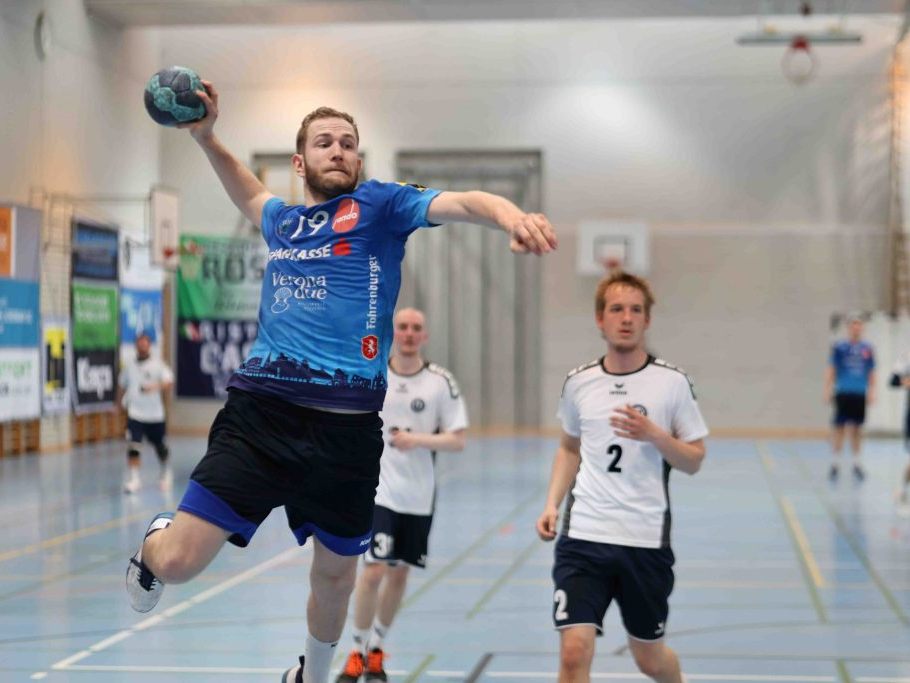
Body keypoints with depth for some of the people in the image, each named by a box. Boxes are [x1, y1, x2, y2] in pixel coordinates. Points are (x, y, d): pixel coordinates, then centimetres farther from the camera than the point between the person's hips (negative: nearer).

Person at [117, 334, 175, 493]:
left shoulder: (158, 364, -4)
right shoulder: (129, 365, 4)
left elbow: (169, 383, -15)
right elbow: (122, 385, 19)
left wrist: (154, 387, -33)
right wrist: (119, 403, 18)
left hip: (155, 414, -1)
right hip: (135, 413, 1)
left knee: (160, 447, 13)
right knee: (133, 446, -14)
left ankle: (166, 474, 36)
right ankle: (133, 479, -11)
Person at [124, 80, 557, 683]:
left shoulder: (378, 203, 6)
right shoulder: (282, 220, 18)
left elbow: (460, 203, -12)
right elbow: (250, 193, 43)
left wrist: (512, 215, -32)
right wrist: (205, 137, 32)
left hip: (347, 427, -1)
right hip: (259, 413, 2)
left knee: (336, 578, 13)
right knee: (178, 562, -9)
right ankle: (155, 543, 28)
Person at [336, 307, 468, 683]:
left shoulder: (441, 382, -4)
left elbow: (458, 440, -6)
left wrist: (418, 440, -20)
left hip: (418, 496, 1)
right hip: (378, 489, -1)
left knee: (399, 573, 10)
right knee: (374, 570, -12)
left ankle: (375, 651, 28)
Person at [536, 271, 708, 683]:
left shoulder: (672, 382, -3)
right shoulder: (579, 383, 4)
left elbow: (694, 461, 0)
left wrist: (654, 435, -17)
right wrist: (552, 503, 7)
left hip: (646, 541, -1)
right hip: (583, 538, 1)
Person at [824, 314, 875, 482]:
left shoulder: (867, 349, 7)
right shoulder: (839, 347, -1)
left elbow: (871, 373, 12)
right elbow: (831, 370, -1)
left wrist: (872, 392, 6)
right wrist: (828, 391, -7)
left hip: (860, 395, 3)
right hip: (843, 393, -3)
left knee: (857, 429, 9)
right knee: (839, 427, -1)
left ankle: (856, 463, 17)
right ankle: (835, 464, 6)